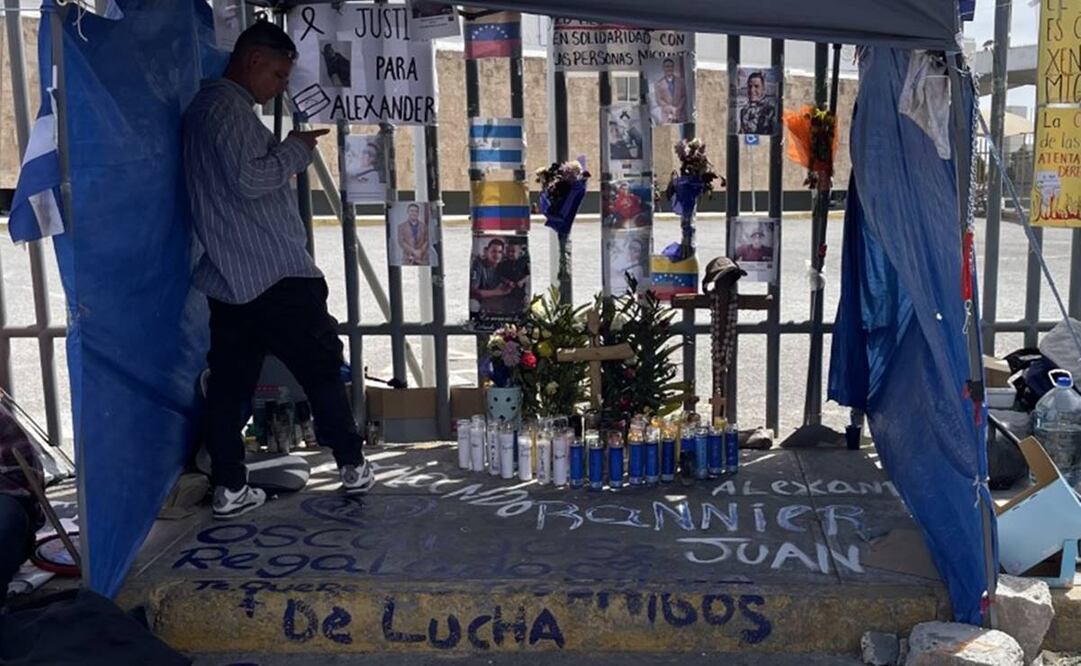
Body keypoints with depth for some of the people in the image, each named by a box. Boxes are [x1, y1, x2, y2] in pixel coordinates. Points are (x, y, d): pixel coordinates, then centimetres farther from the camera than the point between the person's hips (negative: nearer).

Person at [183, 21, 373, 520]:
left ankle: (228, 488, 11)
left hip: (229, 277, 9)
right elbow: (248, 181, -22)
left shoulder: (206, 106, 19)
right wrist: (296, 149, -10)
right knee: (321, 366, 4)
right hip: (272, 274, -9)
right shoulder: (229, 107, -13)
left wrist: (288, 153, 13)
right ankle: (352, 465, 15)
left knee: (230, 381, 7)